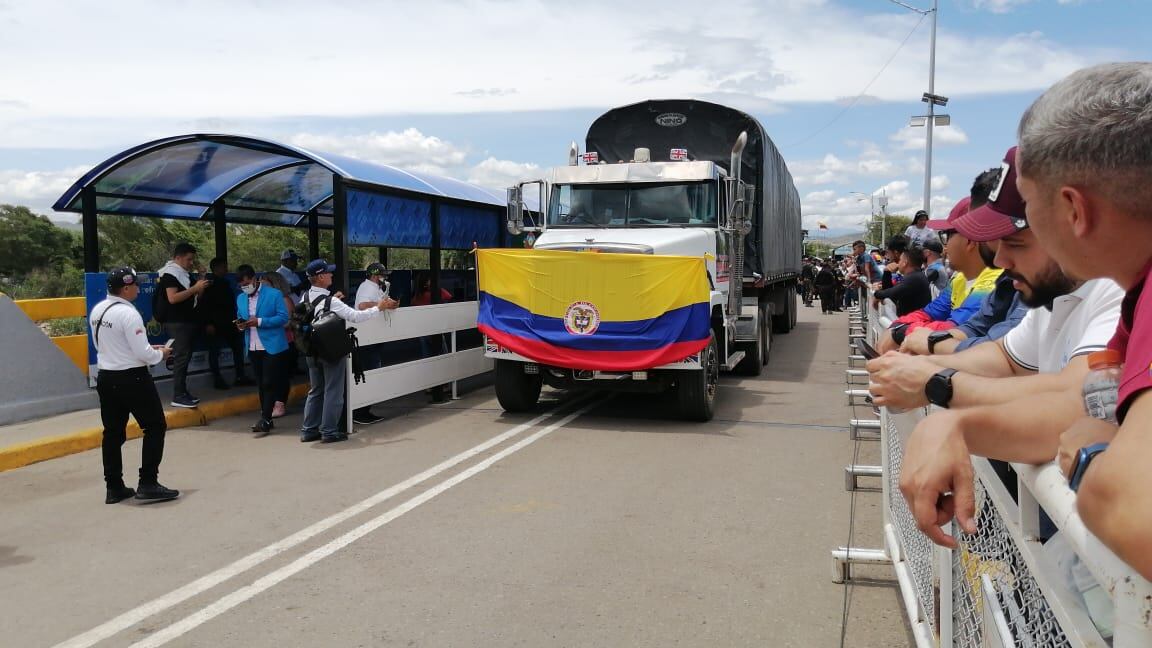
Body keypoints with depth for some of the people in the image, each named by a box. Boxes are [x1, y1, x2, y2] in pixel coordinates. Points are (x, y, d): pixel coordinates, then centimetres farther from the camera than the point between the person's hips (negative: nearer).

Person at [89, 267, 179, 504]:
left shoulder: (97, 311, 6)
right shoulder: (128, 313, -19)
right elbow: (142, 353, -20)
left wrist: (147, 348, 14)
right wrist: (160, 354, 0)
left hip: (106, 378, 8)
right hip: (132, 378, -8)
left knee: (113, 432, 13)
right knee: (155, 426, 2)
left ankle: (114, 487, 18)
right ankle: (148, 484, 0)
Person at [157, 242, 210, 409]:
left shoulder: (184, 274, 16)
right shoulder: (170, 274, -11)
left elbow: (193, 297, 20)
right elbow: (173, 298, -23)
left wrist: (201, 285, 3)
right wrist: (195, 288, -22)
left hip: (187, 321, 9)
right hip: (177, 323, -9)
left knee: (184, 358, 9)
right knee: (181, 358, -10)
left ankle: (183, 393, 14)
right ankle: (178, 397, -9)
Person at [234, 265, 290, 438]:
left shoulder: (274, 294, -7)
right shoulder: (240, 298, 11)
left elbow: (283, 317, -12)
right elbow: (240, 318, 19)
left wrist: (259, 322, -20)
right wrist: (240, 324, -5)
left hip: (272, 346, -6)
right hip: (252, 348, 6)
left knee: (269, 383, -6)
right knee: (261, 384, 13)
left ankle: (265, 421, -4)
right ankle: (266, 419, 20)